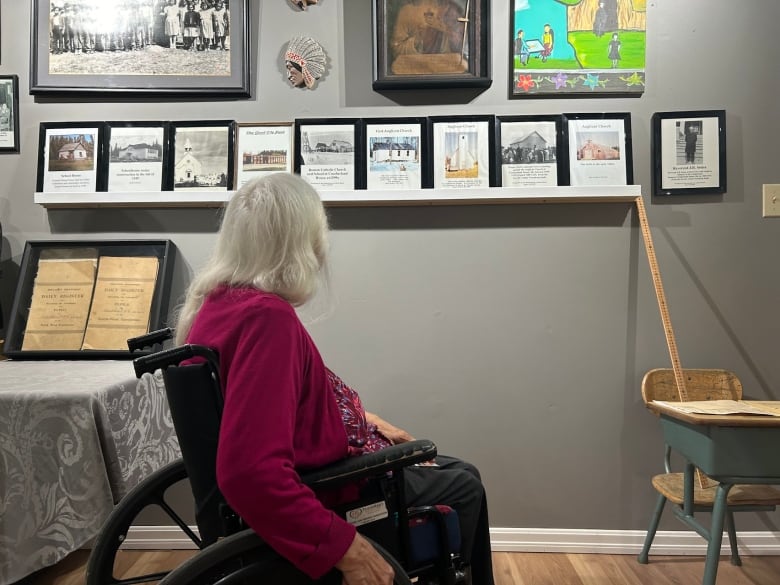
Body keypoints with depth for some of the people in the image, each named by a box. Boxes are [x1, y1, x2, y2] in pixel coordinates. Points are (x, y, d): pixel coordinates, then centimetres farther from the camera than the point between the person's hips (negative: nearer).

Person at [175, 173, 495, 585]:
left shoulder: (221, 300, 1)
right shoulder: (267, 316, -31)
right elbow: (250, 473, -38)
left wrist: (361, 420, 15)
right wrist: (343, 546, -31)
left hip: (297, 471, 9)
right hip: (317, 485, -9)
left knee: (456, 470, 22)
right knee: (463, 486, 12)